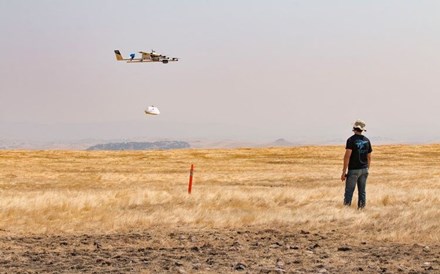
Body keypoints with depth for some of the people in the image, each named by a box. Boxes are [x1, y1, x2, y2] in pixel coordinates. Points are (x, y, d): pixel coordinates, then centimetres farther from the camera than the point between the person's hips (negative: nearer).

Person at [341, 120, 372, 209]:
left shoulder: (351, 140, -11)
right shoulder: (367, 140, 6)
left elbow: (347, 156, -17)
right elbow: (369, 157, 11)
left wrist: (344, 172, -15)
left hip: (353, 170, -5)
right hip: (364, 169, 5)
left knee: (349, 192, -3)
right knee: (362, 191, 8)